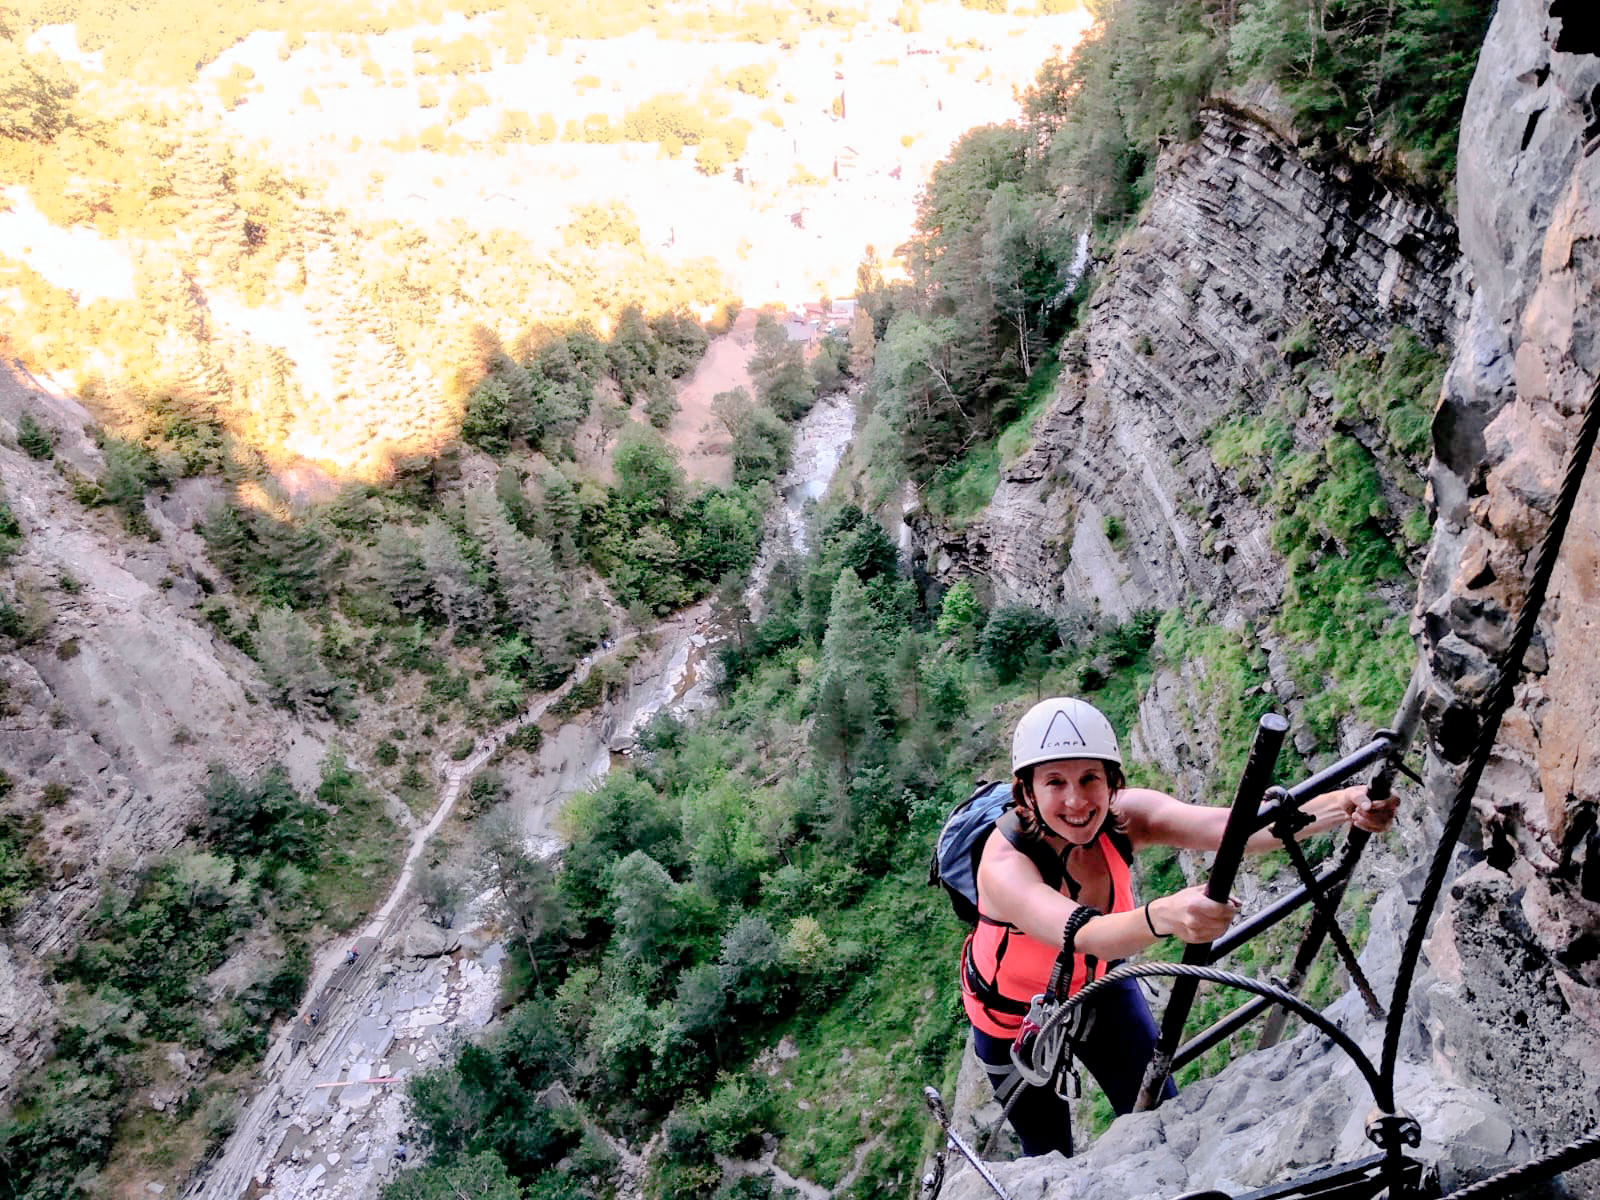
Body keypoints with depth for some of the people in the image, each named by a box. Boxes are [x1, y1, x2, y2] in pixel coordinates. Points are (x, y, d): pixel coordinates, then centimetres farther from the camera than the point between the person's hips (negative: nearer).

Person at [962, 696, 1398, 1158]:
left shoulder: (1124, 815, -28)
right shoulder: (1004, 864, -39)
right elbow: (1084, 933, -56)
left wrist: (1342, 806, -61)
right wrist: (1162, 915, -77)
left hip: (1099, 986, 3)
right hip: (1013, 1015, -3)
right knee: (1050, 1154, 9)